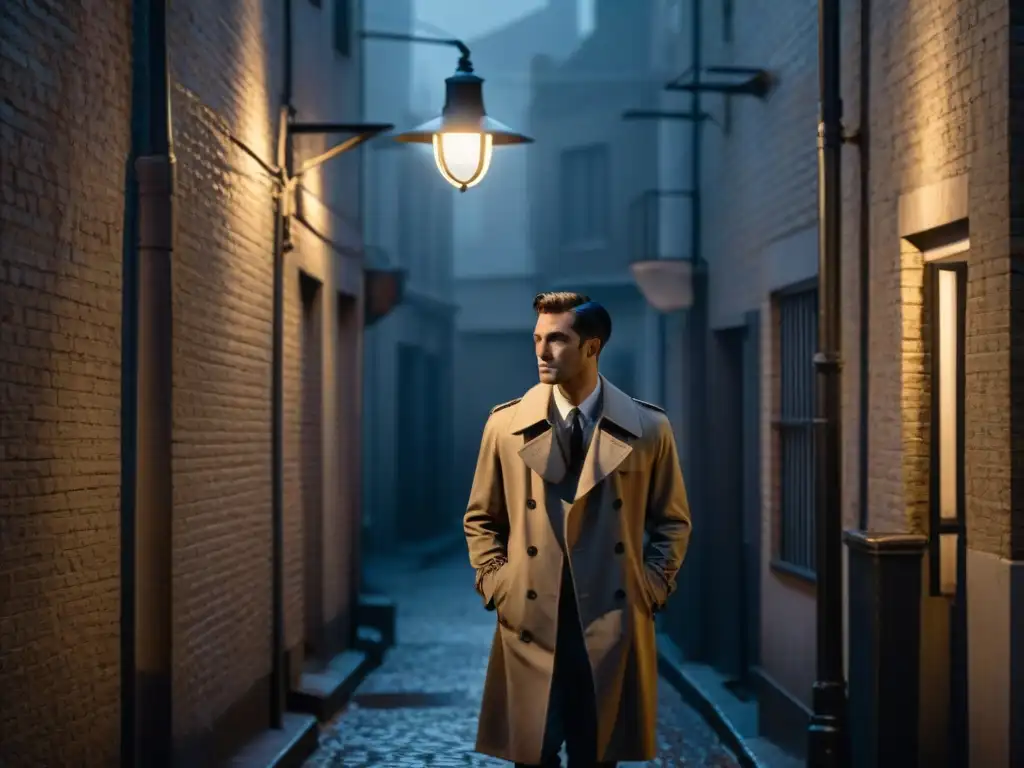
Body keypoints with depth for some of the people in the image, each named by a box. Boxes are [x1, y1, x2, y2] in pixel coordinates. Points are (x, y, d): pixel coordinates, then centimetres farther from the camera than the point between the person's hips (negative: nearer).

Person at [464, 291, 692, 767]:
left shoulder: (648, 428, 1)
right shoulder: (506, 424, 3)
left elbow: (673, 521, 10)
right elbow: (481, 518, 12)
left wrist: (652, 587, -1)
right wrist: (495, 584, 1)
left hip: (612, 624, 0)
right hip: (529, 623, 1)